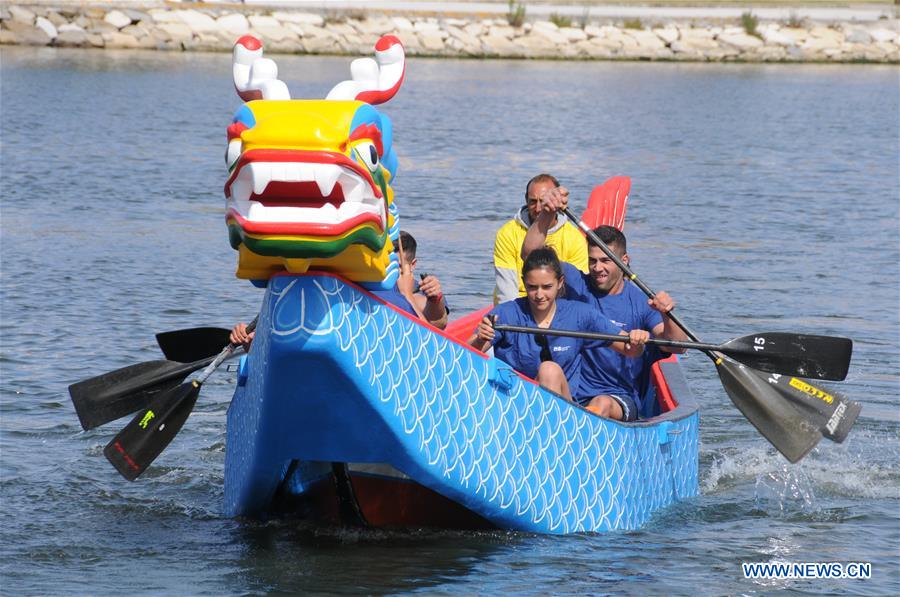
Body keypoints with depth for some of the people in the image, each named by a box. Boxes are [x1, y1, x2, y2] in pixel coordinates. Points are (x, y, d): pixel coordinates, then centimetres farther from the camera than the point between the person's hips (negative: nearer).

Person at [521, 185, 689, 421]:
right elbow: (531, 252, -2)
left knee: (603, 404, -36)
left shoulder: (641, 302, 2)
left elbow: (677, 347, -10)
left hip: (622, 400, -2)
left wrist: (666, 317, -31)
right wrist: (546, 214, -19)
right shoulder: (577, 285, 8)